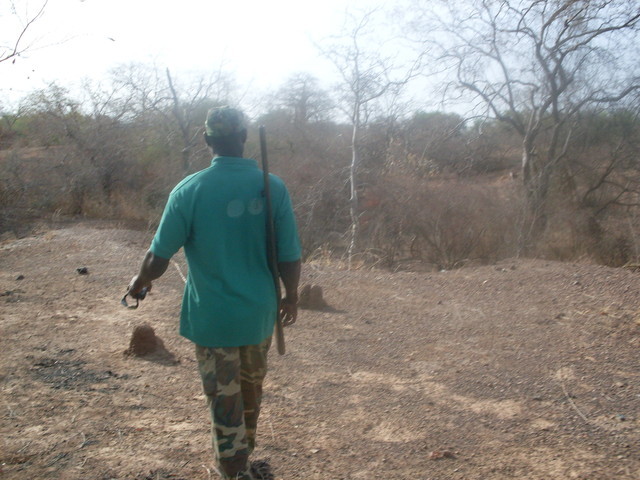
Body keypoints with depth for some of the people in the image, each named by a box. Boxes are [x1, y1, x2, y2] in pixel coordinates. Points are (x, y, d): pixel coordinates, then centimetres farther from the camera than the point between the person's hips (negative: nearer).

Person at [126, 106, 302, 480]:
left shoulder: (189, 190, -14)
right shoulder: (273, 187, -10)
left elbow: (159, 259, -10)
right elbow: (290, 257, -7)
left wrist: (140, 282, 12)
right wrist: (291, 296, 11)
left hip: (211, 317, -3)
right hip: (260, 312, 4)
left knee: (225, 400, 10)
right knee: (252, 384, 26)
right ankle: (246, 450, 51)